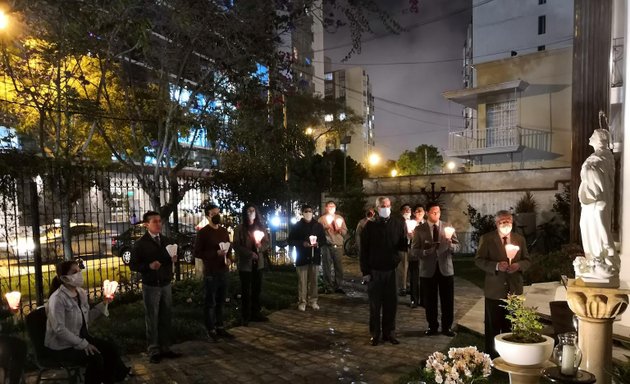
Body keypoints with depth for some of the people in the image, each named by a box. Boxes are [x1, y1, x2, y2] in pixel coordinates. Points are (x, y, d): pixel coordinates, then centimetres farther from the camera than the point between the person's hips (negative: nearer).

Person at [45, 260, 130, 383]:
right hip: (61, 346, -8)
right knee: (95, 358, -25)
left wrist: (103, 304, -3)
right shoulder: (57, 299, -21)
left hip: (81, 337, 8)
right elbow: (59, 329, -26)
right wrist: (83, 344, -25)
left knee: (111, 349, -5)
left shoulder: (81, 293, 4)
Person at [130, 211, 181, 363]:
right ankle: (154, 351, 15)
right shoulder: (140, 244, -8)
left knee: (166, 318, 10)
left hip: (166, 284, 5)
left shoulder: (166, 240, 6)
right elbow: (133, 265, -9)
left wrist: (173, 259, -7)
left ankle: (165, 348, 21)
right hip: (151, 286, -4)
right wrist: (149, 266, -24)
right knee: (152, 320, 5)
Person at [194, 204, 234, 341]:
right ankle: (211, 330, 14)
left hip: (223, 271, 6)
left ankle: (220, 327, 24)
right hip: (210, 273, -6)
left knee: (220, 301, 14)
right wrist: (216, 253, -19)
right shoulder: (203, 232, -8)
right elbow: (196, 252, -10)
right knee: (210, 303, 4)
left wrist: (229, 258, -1)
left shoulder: (224, 231, 10)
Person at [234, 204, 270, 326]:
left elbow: (267, 243, 10)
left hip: (258, 262, 4)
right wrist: (250, 253, -16)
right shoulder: (240, 229, -3)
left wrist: (261, 246, -12)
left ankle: (256, 313, 19)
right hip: (245, 263, -4)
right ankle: (246, 316, 9)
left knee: (257, 289, 7)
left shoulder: (261, 227, 9)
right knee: (246, 291, 1)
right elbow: (237, 245, -7)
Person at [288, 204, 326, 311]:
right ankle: (302, 302, 6)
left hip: (315, 256, 2)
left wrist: (318, 243, -9)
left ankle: (313, 301, 16)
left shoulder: (318, 225, 8)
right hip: (302, 257, -2)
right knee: (302, 280, -3)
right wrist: (302, 243, -14)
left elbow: (324, 239, 12)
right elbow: (291, 240, 0)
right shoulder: (297, 226, 1)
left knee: (313, 280, 6)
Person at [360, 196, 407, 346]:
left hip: (391, 270, 2)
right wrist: (365, 271, -7)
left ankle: (389, 332, 23)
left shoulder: (398, 224, 3)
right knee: (375, 305, 7)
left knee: (391, 304, 9)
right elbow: (364, 250, -2)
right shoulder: (370, 226, -2)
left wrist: (408, 240, -18)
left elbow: (403, 246, 5)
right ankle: (374, 334, 19)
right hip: (374, 271, -2)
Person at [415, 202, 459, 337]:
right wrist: (427, 251, -23)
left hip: (445, 268, 1)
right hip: (428, 269, -1)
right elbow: (415, 250, -4)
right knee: (430, 301, 8)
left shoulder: (448, 227, 4)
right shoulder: (419, 230, 0)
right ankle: (432, 326, 23)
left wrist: (450, 244, -22)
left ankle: (447, 327, 21)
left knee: (448, 300, 6)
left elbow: (457, 246, 1)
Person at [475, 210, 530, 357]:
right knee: (492, 326, 5)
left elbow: (527, 261, 12)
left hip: (514, 289, 3)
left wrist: (518, 265, -11)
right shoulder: (487, 239, -2)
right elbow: (479, 260, -5)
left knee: (511, 326, 10)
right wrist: (496, 266, -20)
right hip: (494, 289, -3)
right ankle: (491, 356, 17)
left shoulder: (520, 239, 9)